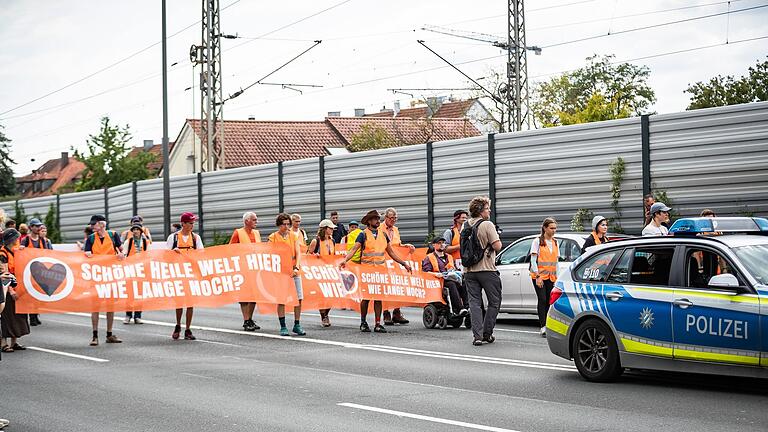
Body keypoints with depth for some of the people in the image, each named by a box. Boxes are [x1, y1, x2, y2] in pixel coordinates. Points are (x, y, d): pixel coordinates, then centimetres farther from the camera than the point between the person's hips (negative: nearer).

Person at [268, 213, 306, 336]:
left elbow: (298, 253, 1)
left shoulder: (294, 236, 9)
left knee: (298, 298, 1)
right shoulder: (273, 237, 1)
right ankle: (283, 327, 4)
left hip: (294, 271, 3)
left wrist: (296, 267, -13)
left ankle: (297, 325, 13)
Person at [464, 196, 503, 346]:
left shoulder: (465, 226, 9)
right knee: (494, 302, 9)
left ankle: (477, 335, -4)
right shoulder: (487, 225, -11)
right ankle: (487, 334, 9)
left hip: (469, 270, 5)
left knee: (474, 303, 4)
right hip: (487, 270, -5)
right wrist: (497, 238, 4)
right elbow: (497, 246, -15)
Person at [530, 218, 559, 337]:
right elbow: (533, 260, -7)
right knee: (542, 300, -11)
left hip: (551, 277, 5)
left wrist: (557, 277, 12)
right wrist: (538, 276, -14)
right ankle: (543, 327, -13)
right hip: (539, 276, -5)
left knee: (549, 301, 2)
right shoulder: (538, 241, -3)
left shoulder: (555, 242, 14)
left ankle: (547, 326, 8)